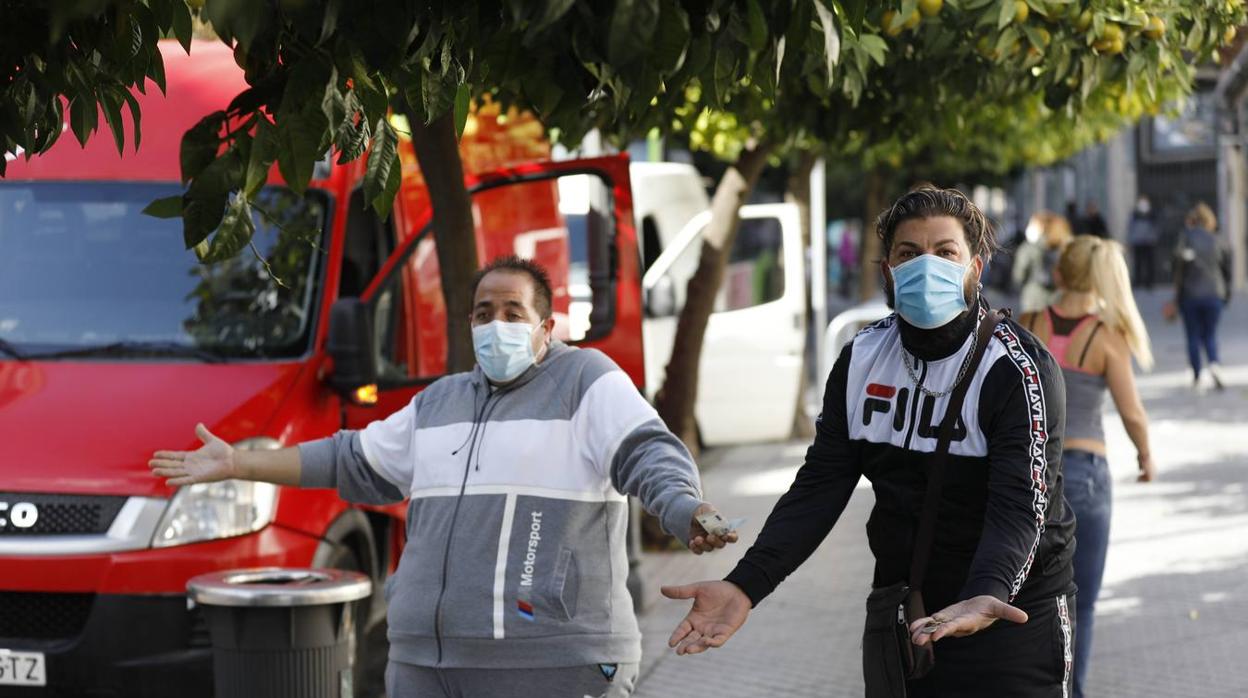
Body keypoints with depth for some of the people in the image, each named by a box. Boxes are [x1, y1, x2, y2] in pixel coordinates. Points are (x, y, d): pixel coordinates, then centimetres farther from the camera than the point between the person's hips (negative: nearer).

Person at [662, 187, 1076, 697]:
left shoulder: (1017, 369, -17)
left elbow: (1020, 507, -27)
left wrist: (985, 598, -48)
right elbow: (819, 487, -2)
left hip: (1010, 613, -5)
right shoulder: (862, 359, 1)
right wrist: (744, 587, -17)